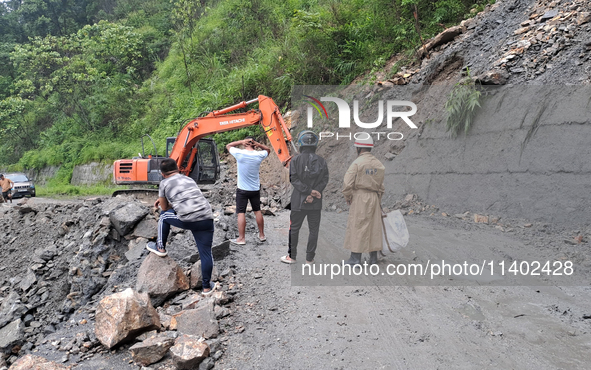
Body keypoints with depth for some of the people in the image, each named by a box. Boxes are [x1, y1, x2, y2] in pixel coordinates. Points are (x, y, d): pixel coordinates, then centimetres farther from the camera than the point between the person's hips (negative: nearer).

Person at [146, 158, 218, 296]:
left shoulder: (165, 183, 11)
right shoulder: (190, 180, 27)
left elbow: (164, 208, 21)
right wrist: (165, 200, 47)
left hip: (187, 221, -4)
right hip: (207, 219, 4)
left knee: (164, 215, 25)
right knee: (206, 253, 13)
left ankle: (161, 248, 35)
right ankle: (207, 287, 19)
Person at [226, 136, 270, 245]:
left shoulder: (239, 153, -14)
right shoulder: (259, 155, -7)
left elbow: (228, 146, 5)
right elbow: (268, 150, 16)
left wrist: (242, 141, -6)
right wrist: (258, 144, -3)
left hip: (242, 190, -3)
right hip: (255, 189, 3)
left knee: (241, 213, 1)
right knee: (257, 211, 15)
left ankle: (241, 238, 3)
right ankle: (262, 235, 25)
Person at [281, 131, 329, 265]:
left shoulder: (296, 160, -4)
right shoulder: (322, 161, 3)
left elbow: (294, 179, -11)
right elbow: (324, 180, -3)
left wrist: (310, 191, -13)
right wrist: (312, 193, -9)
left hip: (298, 200, -2)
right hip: (316, 203, 2)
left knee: (294, 228, 9)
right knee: (314, 229, 9)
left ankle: (291, 256, 15)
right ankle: (310, 258, 12)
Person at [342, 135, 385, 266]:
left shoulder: (357, 163, -11)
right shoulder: (379, 164, 8)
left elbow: (347, 184, -15)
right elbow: (381, 186, 11)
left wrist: (347, 198, 0)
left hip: (359, 197, -6)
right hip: (374, 198, 6)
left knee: (357, 227, 0)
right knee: (374, 227, 10)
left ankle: (355, 258, 3)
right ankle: (373, 257, 16)